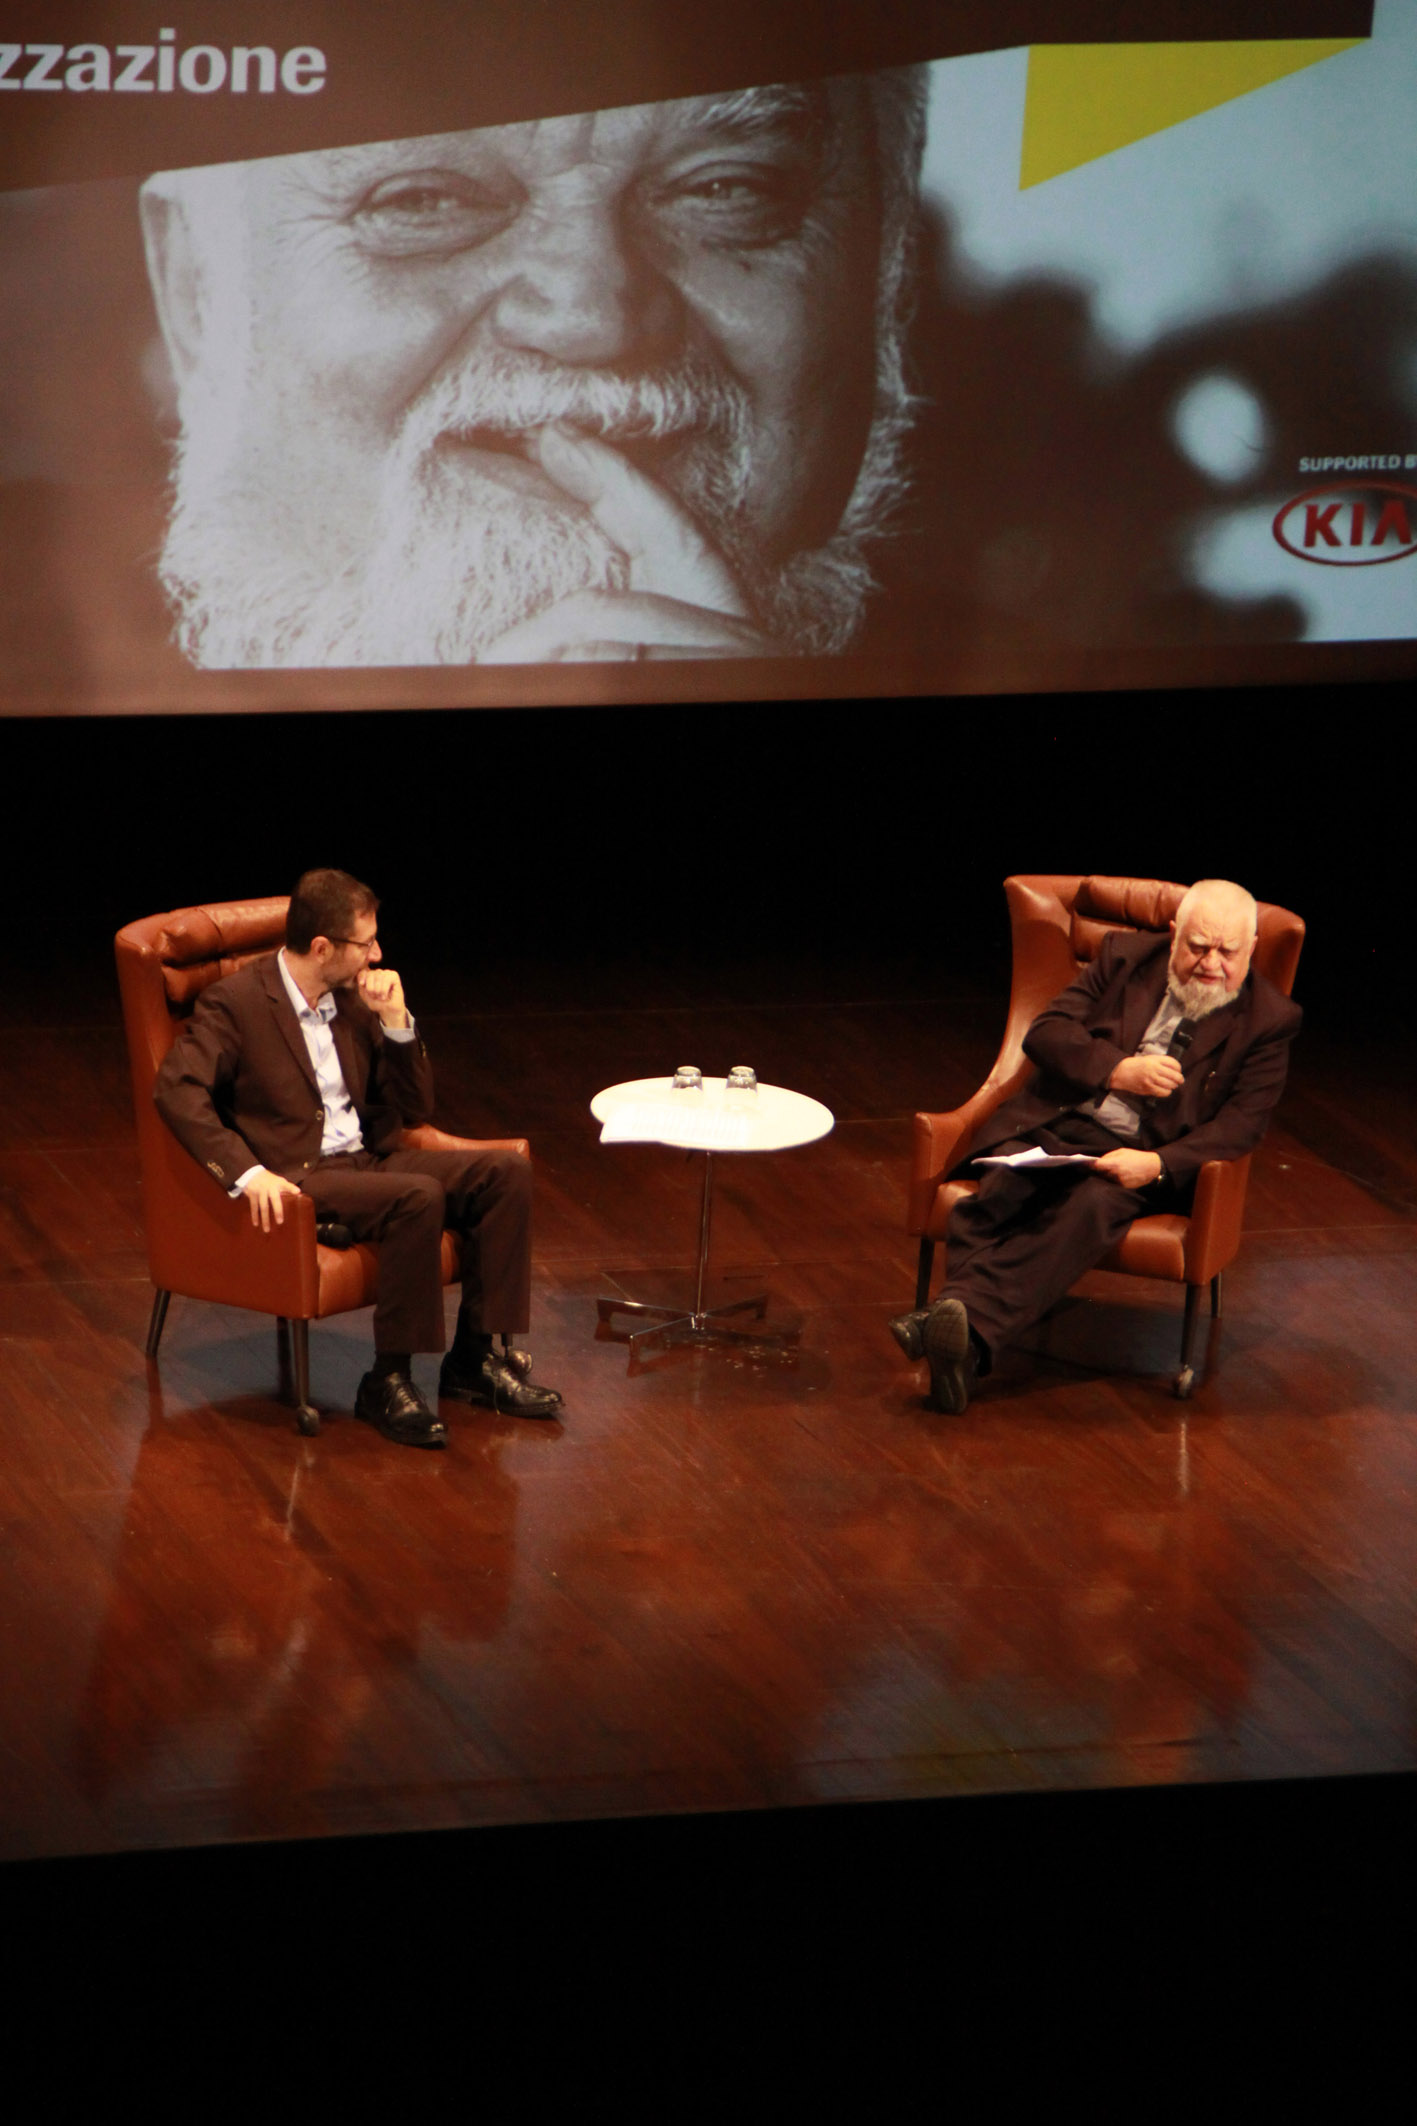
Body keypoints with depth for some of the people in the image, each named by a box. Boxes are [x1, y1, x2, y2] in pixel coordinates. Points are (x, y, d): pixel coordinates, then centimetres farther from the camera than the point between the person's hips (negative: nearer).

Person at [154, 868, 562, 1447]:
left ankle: (475, 1358, -6)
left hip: (367, 1161, 7)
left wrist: (396, 1022, -1)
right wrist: (246, 1172, -33)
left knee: (506, 1172, -10)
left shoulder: (355, 999, 13)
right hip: (294, 1181, -7)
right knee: (420, 1197, -33)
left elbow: (415, 1108, 15)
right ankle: (388, 1383, -23)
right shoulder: (235, 1003, -7)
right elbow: (177, 1089, -21)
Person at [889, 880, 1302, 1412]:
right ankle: (956, 1329, -48)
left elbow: (1240, 1124, -3)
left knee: (1092, 1205, -35)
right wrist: (1118, 1070, -10)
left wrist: (1157, 1165, -19)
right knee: (1002, 1189, -31)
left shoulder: (1268, 1020, 6)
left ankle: (969, 1326, -51)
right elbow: (1045, 1033, 8)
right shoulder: (1126, 957, 13)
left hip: (1140, 1157, -2)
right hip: (1055, 1128, 2)